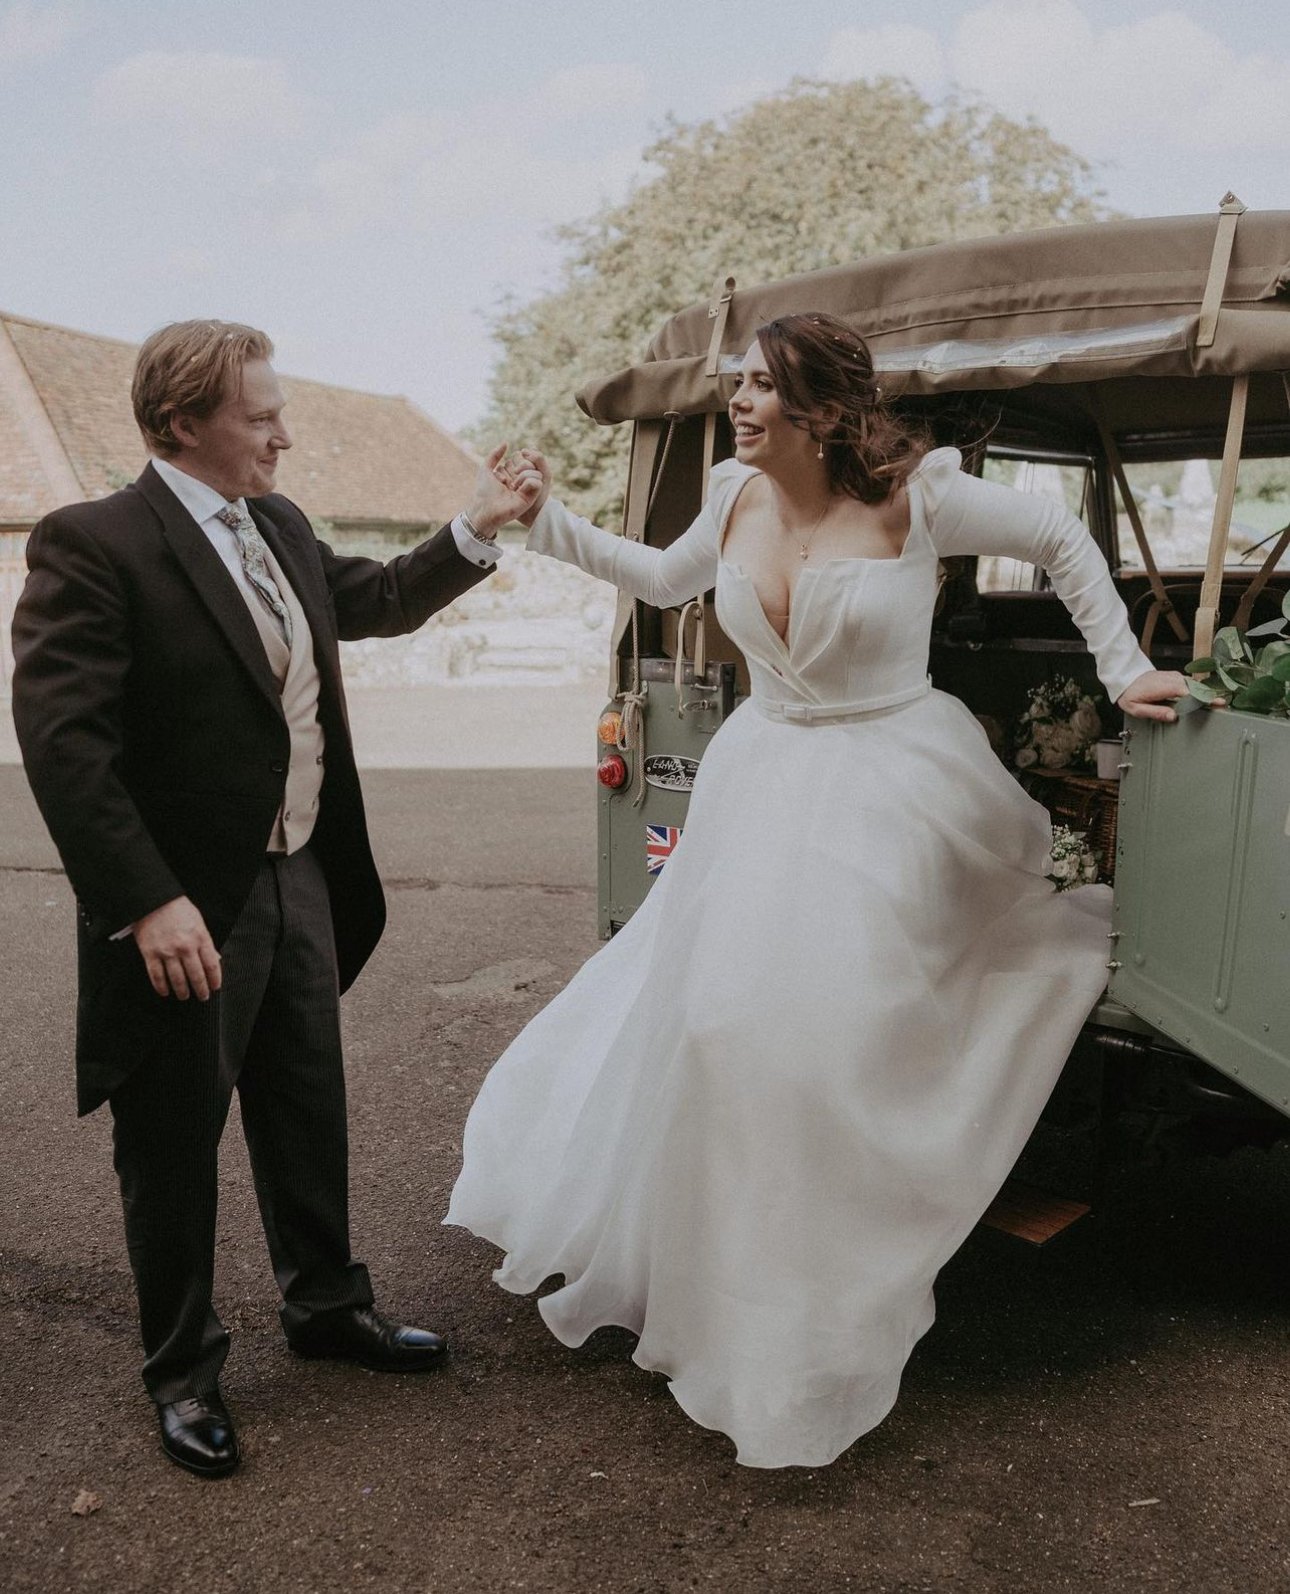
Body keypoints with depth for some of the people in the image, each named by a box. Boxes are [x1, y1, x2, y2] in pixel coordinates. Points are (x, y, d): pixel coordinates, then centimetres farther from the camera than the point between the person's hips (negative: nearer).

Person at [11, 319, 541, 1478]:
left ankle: (325, 1303, 42)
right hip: (187, 911, -7)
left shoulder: (280, 525, 8)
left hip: (300, 878, 8)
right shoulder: (93, 545, -17)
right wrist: (147, 904, -27)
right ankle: (182, 1366, 32)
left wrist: (478, 530, 14)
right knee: (174, 1144, 11)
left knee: (309, 1110, 21)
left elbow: (376, 601, 25)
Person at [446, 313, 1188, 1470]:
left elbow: (1064, 541, 0)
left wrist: (1124, 671, 1)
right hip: (765, 786, 5)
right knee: (720, 1021, 7)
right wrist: (548, 521, 14)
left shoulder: (915, 498, -14)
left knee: (840, 1038, -3)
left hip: (885, 800, -5)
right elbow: (666, 580, 20)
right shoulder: (737, 496, 1)